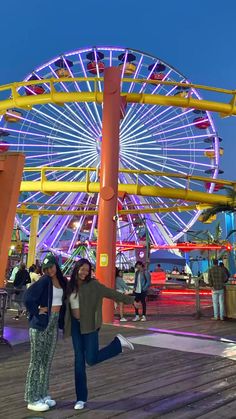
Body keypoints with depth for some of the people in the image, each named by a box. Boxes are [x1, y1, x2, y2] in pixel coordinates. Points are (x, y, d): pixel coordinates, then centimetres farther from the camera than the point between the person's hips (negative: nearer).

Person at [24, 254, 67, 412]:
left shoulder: (63, 281, 6)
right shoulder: (43, 281, -14)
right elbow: (28, 297, -23)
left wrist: (60, 319, 11)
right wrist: (37, 311, -15)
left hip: (55, 323, 7)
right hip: (41, 323, -6)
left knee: (47, 360, 15)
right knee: (36, 361, 3)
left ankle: (43, 394, 28)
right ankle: (32, 399, 14)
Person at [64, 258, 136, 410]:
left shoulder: (93, 284, -8)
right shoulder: (69, 285, 2)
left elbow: (111, 293, -5)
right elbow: (65, 305, 14)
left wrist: (130, 300, -5)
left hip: (90, 325, -3)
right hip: (75, 325, 4)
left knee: (91, 359, -8)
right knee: (79, 360, 6)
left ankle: (118, 342, 14)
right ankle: (81, 398, 21)